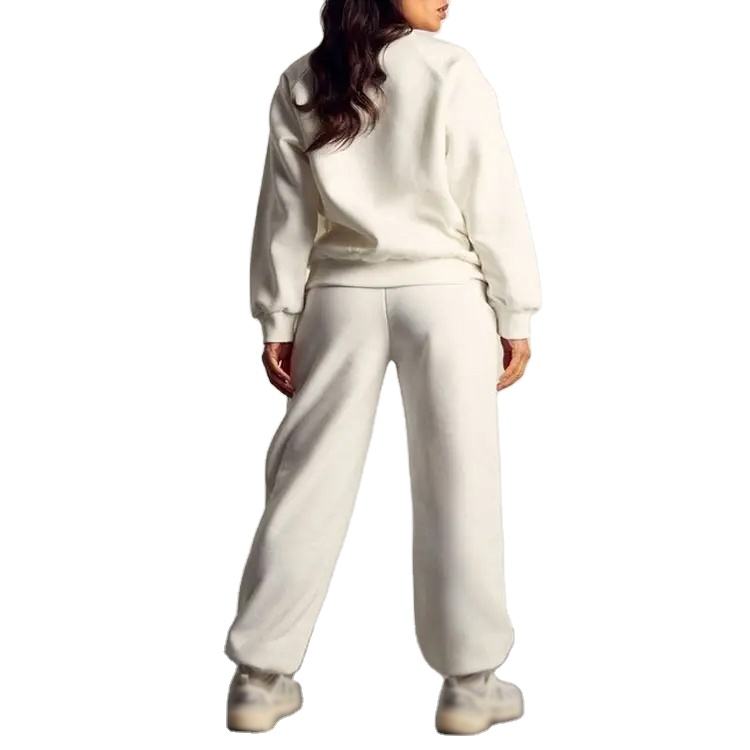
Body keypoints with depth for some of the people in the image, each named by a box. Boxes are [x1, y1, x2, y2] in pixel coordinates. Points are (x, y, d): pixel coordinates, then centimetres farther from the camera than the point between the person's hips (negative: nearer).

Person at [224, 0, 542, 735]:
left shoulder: (301, 83, 4)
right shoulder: (450, 72, -7)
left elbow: (285, 214, 5)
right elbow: (492, 204, -6)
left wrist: (277, 320, 11)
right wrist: (516, 314, 1)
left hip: (341, 297, 3)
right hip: (442, 296, -3)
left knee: (311, 482, 8)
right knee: (456, 485, 5)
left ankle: (260, 676, 15)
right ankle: (469, 681, 13)